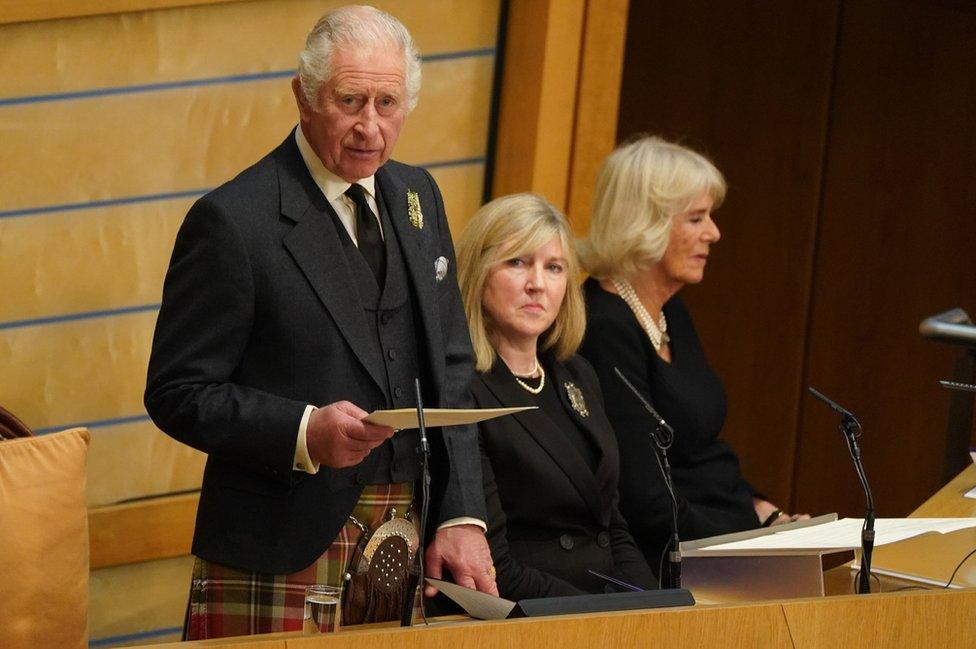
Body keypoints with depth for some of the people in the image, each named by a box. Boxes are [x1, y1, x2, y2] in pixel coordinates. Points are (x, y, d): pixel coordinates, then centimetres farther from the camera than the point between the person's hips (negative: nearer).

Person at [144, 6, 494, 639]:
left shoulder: (417, 196, 11)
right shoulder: (232, 221, -10)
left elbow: (452, 367, 13)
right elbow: (177, 392, -10)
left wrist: (462, 516, 3)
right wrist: (305, 432, -25)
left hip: (413, 541, 6)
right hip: (282, 557, -6)